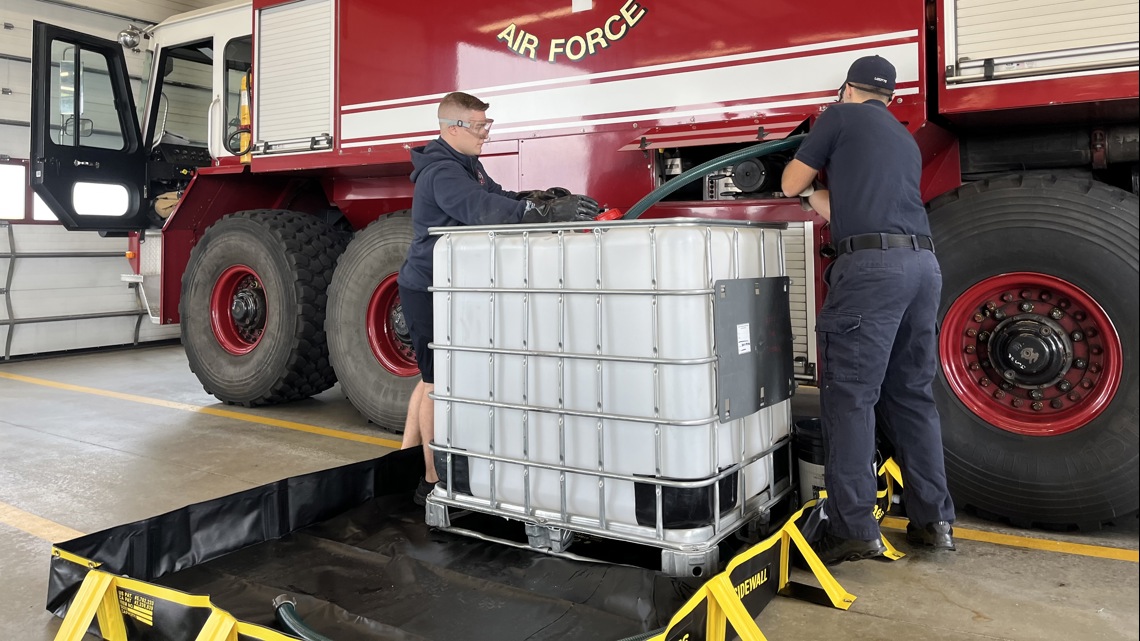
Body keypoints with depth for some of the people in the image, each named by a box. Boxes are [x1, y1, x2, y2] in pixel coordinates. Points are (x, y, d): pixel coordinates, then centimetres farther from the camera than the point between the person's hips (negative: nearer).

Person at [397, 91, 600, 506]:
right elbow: (483, 209, -37)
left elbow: (495, 197, 14)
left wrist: (539, 197, -7)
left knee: (434, 378, 18)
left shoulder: (467, 163, 13)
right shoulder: (441, 172, -21)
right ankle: (433, 482, 7)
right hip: (428, 291, -10)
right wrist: (548, 212, -45)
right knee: (438, 384, -4)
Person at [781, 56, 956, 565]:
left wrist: (811, 183, 36)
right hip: (923, 262, 7)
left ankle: (854, 529, -6)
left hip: (872, 265, -7)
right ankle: (934, 521, 17)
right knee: (912, 395, 13)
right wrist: (821, 196, 47)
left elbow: (791, 184, 15)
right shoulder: (905, 139, 28)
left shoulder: (841, 117, 9)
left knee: (850, 397, -6)